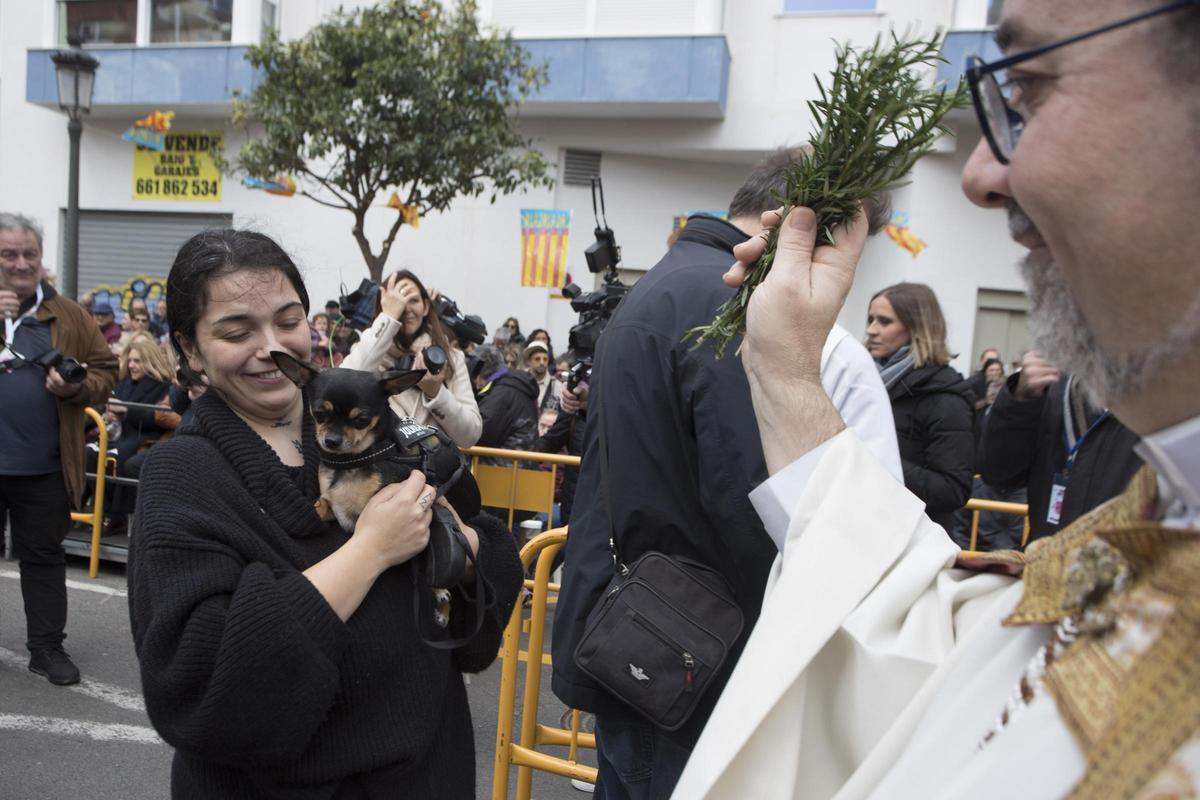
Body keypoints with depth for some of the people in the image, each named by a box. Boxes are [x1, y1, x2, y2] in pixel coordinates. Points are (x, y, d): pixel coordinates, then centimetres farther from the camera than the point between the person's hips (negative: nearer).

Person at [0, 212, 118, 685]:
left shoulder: (69, 316, 4)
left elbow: (105, 371, 5)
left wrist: (76, 386, -17)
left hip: (43, 466, 0)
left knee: (44, 556, 11)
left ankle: (47, 646, 21)